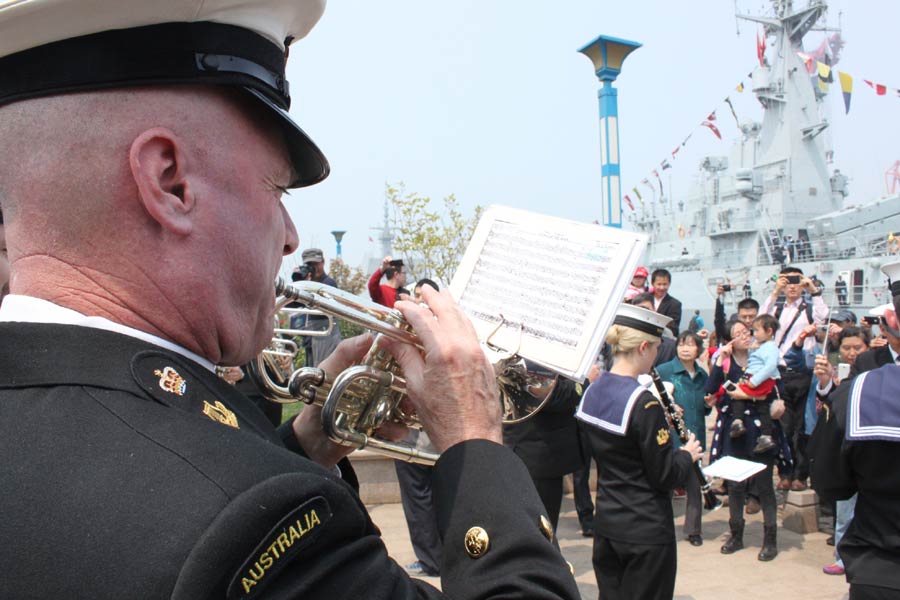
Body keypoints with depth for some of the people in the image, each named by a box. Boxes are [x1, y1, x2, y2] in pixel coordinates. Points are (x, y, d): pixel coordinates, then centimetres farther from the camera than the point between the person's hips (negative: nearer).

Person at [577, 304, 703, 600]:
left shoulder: (592, 392, 0)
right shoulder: (643, 403, -23)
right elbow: (665, 475, -18)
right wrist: (688, 454, 0)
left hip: (605, 522, 7)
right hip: (645, 531, -7)